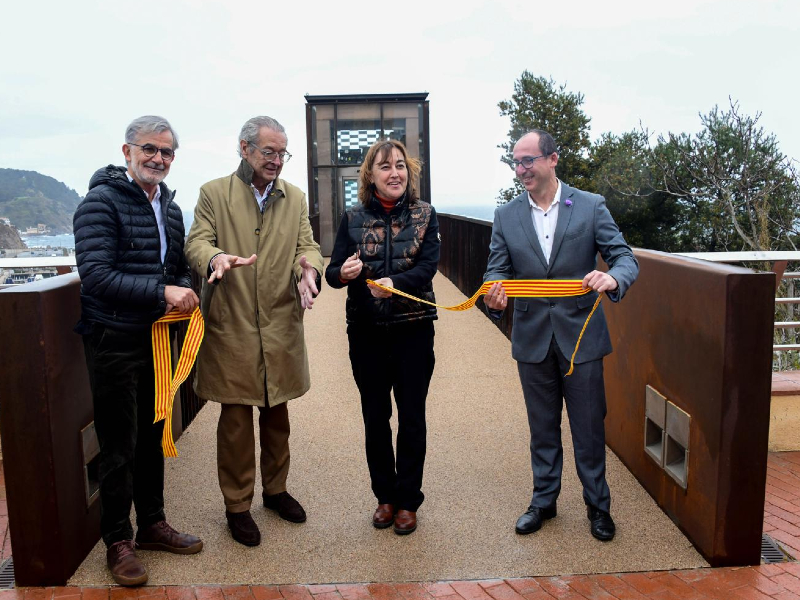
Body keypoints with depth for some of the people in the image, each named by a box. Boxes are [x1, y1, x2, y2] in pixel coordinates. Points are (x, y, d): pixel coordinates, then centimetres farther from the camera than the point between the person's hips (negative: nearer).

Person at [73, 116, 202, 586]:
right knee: (119, 445, 4)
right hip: (114, 340, -7)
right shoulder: (101, 202, -12)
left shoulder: (170, 207, 11)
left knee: (152, 436, 17)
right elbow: (96, 274, -21)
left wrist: (186, 291, -7)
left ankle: (152, 524, 32)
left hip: (157, 337, 7)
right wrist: (162, 293, -25)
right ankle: (117, 541, 20)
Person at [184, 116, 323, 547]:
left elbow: (307, 245, 3)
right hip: (231, 328, -3)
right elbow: (196, 242, -8)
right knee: (236, 419, 4)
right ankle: (237, 505, 21)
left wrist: (309, 268, -21)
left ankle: (275, 488, 35)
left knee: (277, 414, 16)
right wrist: (215, 257, -33)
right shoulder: (214, 193, 1)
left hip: (281, 326, 3)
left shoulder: (295, 198, 10)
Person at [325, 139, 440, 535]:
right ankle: (385, 496, 30)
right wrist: (343, 272, -27)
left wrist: (396, 282, -30)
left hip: (414, 330, -1)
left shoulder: (425, 215, -2)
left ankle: (407, 500, 25)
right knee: (375, 418, 12)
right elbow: (332, 272, -4)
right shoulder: (353, 219, 1)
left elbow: (428, 266, -12)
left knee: (412, 418, 7)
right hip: (366, 332, 2)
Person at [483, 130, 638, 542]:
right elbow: (497, 269, -1)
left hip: (580, 335, -2)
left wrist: (613, 278, -31)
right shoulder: (506, 216, 3)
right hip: (532, 338, 2)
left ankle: (597, 504, 29)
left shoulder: (591, 206, -4)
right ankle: (544, 500, 33)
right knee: (542, 427, 15)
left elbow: (626, 259, -8)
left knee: (588, 426, 8)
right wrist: (495, 292, -25)